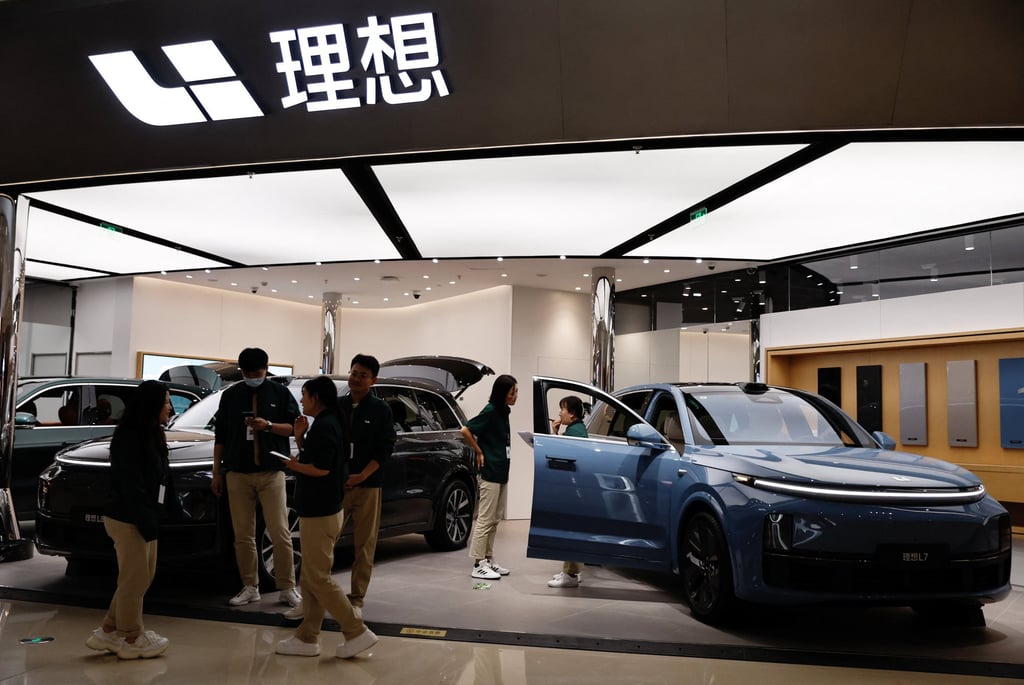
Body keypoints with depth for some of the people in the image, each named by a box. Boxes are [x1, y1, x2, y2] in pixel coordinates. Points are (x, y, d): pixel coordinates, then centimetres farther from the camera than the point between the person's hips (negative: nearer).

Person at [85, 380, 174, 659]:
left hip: (144, 518, 10)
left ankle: (108, 632, 26)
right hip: (128, 520, -10)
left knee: (142, 578, 17)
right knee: (135, 579, 1)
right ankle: (131, 639, 15)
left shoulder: (151, 435, 12)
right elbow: (131, 486, -21)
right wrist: (147, 523, -21)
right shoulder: (129, 438, -17)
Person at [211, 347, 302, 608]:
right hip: (237, 473, 3)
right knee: (243, 535, 4)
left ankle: (287, 588, 3)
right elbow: (220, 437, 13)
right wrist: (217, 473, 10)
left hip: (271, 472, -2)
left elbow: (294, 427, 1)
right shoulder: (230, 395, 11)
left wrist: (268, 426, -16)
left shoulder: (280, 393, 4)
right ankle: (250, 587, 14)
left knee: (280, 533, -5)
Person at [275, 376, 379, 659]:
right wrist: (300, 436, 3)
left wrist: (293, 465, -11)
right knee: (311, 578, 14)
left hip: (319, 513, -10)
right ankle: (307, 638, 20)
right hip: (322, 509, 10)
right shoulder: (328, 422, 13)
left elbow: (321, 468, -26)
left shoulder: (324, 425, -18)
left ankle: (357, 632, 1)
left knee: (318, 579, -3)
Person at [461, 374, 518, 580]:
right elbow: (465, 431, -22)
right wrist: (479, 452, -12)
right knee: (485, 520, -4)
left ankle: (489, 559, 22)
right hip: (489, 473, -9)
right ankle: (479, 565, 1)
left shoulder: (502, 412, 12)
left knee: (494, 520, 14)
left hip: (500, 474, 9)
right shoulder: (490, 411, -14)